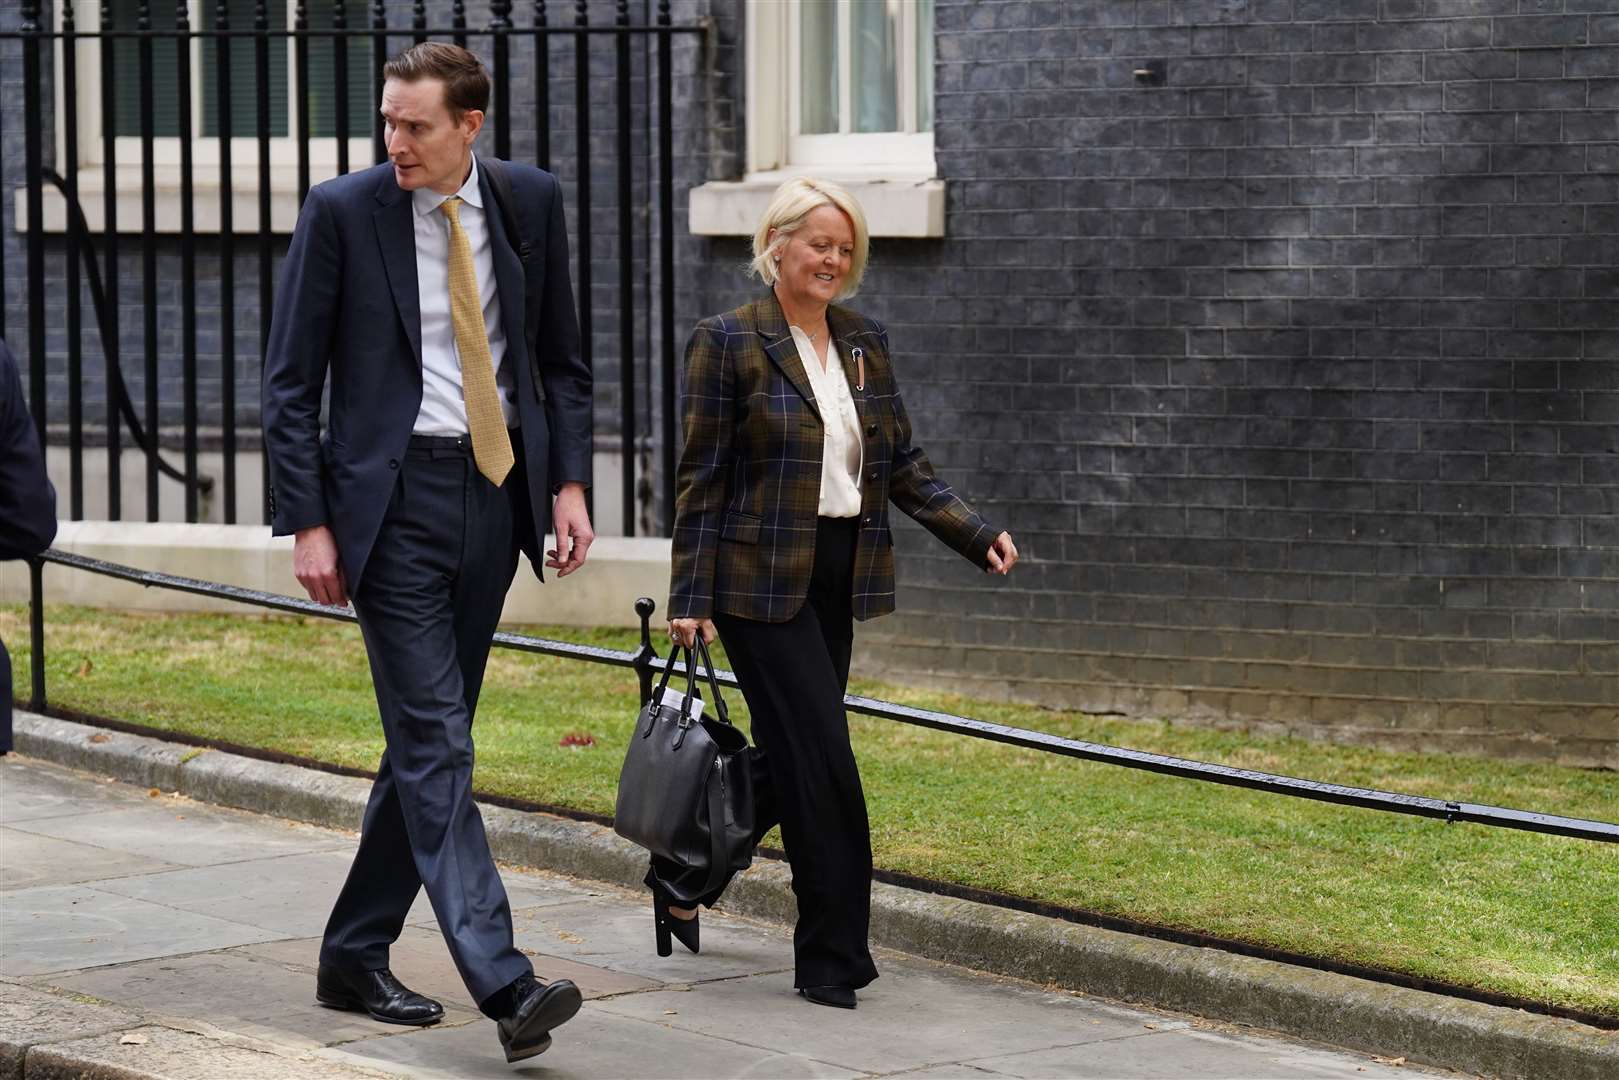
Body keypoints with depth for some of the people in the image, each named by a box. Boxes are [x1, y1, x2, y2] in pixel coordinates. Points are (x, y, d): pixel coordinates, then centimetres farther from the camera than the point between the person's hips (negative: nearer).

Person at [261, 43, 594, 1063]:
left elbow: (562, 359, 14)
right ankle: (505, 985, -19)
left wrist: (569, 483, 3)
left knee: (427, 740, 10)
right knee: (435, 743, -11)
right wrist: (308, 522, -9)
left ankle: (355, 957, 23)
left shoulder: (530, 202, 5)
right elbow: (291, 381, -2)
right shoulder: (344, 211, -5)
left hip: (495, 491, 4)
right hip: (393, 496, -4)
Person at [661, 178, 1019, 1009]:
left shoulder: (866, 341, 12)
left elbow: (902, 465, 14)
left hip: (837, 580, 7)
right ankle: (833, 956, -3)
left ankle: (682, 873, 33)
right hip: (762, 581, -7)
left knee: (791, 758, 10)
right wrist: (690, 598, -9)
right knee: (822, 761, -10)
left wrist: (976, 534, 1)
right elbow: (701, 479, -6)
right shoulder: (729, 342, -6)